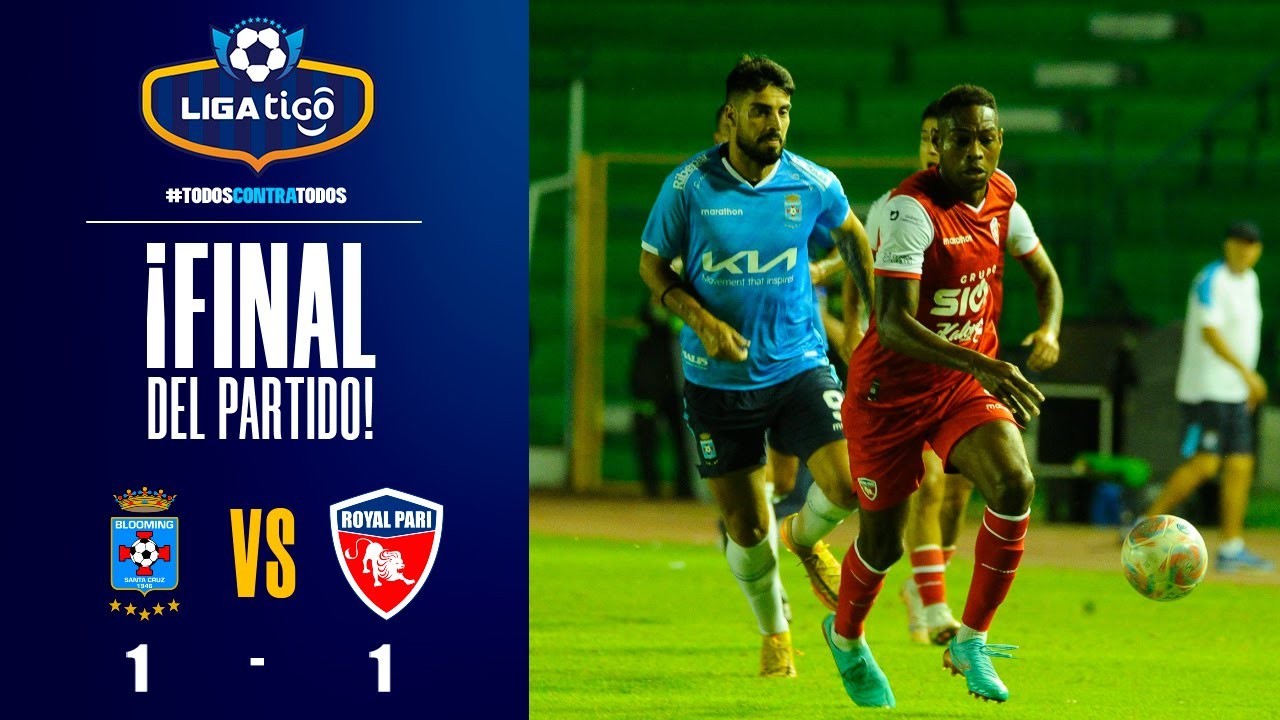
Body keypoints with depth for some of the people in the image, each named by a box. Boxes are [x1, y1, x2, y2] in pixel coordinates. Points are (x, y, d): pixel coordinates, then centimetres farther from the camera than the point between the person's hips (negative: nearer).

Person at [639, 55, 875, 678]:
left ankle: (805, 536, 19)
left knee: (848, 486, -19)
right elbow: (653, 265, 1)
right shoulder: (689, 185, -10)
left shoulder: (814, 185, -5)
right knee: (746, 528, 4)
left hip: (799, 367, 1)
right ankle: (774, 633, 32)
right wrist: (702, 321, -15)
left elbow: (851, 236, 16)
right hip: (718, 379, -1)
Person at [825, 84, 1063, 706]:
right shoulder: (913, 208, -24)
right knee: (881, 543, 7)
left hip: (970, 383, 5)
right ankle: (846, 635, 42)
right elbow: (893, 324, -34)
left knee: (1015, 485, -23)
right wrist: (982, 366, -45)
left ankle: (970, 641, -8)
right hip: (892, 390, -5)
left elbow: (1044, 274, 16)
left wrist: (1048, 331, -7)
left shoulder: (1000, 196, -3)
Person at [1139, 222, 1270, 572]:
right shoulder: (1211, 280, -12)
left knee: (1240, 464, 2)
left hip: (1235, 392, 9)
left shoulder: (1249, 280, 16)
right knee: (1204, 463, -14)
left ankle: (1232, 546, 4)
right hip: (1206, 388, -9)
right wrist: (1245, 371, -28)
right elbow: (1210, 332, -21)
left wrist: (1248, 383, 23)